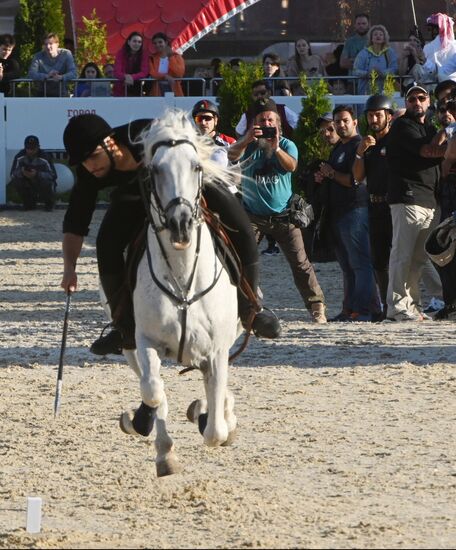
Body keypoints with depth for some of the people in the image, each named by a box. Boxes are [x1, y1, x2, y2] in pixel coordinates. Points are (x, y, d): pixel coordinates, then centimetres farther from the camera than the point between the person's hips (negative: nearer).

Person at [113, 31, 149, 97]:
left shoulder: (143, 54, -3)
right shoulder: (121, 53, -6)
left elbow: (144, 72, -10)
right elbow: (117, 73, -13)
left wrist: (132, 77, -28)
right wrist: (125, 77, -35)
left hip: (136, 91, 1)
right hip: (120, 91, -1)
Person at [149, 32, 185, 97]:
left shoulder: (177, 57, 7)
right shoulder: (153, 58, 11)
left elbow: (180, 73, -8)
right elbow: (152, 73, -4)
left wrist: (171, 57, -7)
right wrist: (165, 76, -20)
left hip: (174, 90, -1)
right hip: (158, 91, 1)